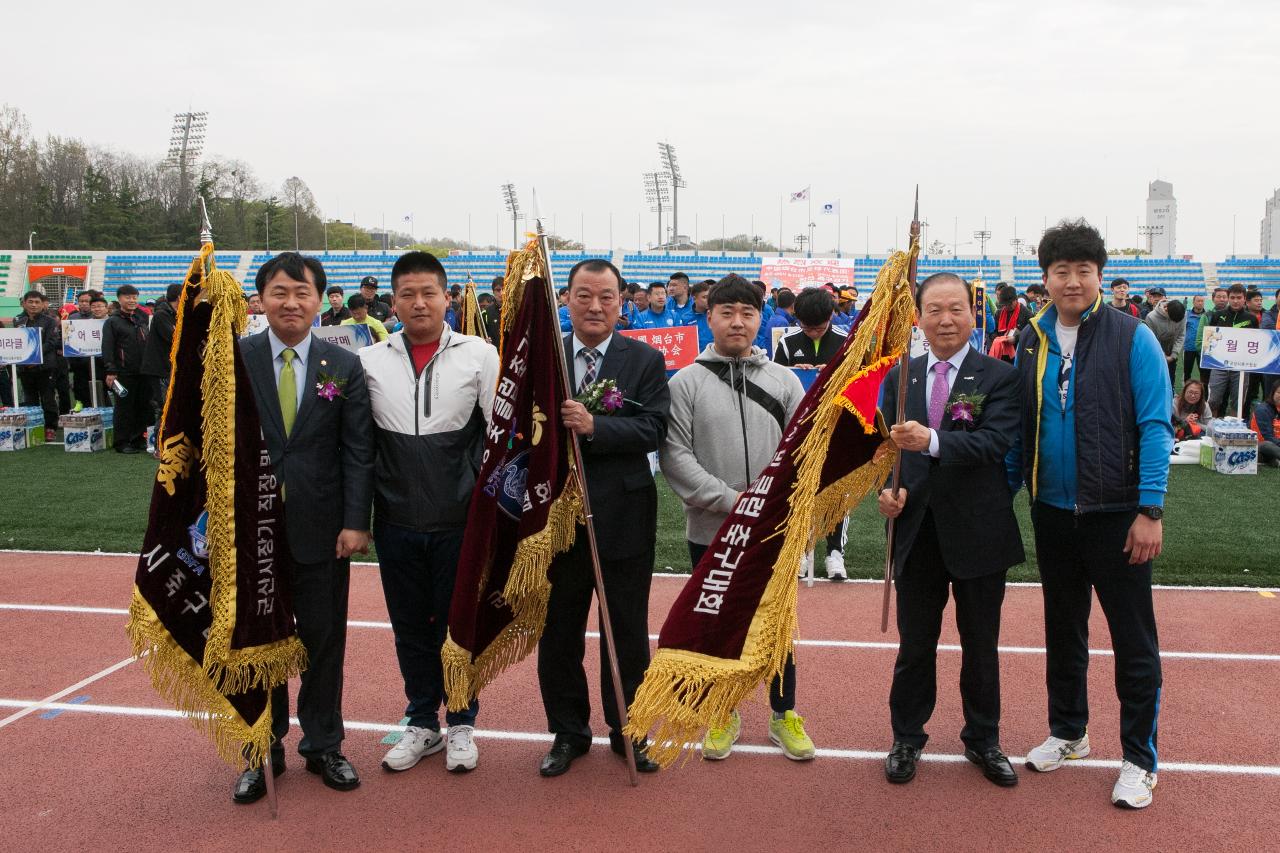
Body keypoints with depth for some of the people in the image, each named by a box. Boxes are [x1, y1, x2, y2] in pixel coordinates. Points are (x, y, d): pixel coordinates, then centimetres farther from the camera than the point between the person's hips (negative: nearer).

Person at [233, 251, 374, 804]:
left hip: (321, 529, 0)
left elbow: (358, 451, -2)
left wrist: (355, 521, -9)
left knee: (324, 639, 10)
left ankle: (323, 745, 27)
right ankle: (263, 750, 28)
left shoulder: (344, 366, 0)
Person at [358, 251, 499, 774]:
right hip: (396, 521, 2)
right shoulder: (369, 361, 3)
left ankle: (461, 724, 27)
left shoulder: (479, 355, -2)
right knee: (410, 628, 13)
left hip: (460, 520, -2)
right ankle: (422, 724, 30)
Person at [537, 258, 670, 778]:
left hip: (623, 517, -1)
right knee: (559, 631, 12)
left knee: (628, 631, 11)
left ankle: (626, 728, 30)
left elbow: (654, 430, -13)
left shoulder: (646, 361, -1)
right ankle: (568, 732, 30)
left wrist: (595, 426, -27)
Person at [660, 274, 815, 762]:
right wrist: (731, 501, -16)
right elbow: (675, 456, -9)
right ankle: (724, 714, 30)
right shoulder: (686, 382, -3)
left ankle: (784, 714, 29)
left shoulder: (784, 380, 4)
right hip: (710, 533, -1)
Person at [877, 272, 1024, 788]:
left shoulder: (1000, 377, -6)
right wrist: (885, 490, -10)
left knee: (981, 645, 13)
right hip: (917, 532, 2)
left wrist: (933, 441, -35)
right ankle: (907, 739, 30)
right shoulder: (900, 377, 5)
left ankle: (983, 740, 33)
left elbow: (996, 441, -20)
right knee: (914, 644, 13)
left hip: (979, 532, -2)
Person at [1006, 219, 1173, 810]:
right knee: (1062, 628, 17)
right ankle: (1067, 732, 34)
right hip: (1053, 512, 4)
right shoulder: (1032, 341, 4)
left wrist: (1149, 510, -16)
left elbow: (1155, 425, -11)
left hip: (1116, 513, -4)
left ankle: (1139, 759, 19)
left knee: (1133, 638, 5)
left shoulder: (1132, 337, -8)